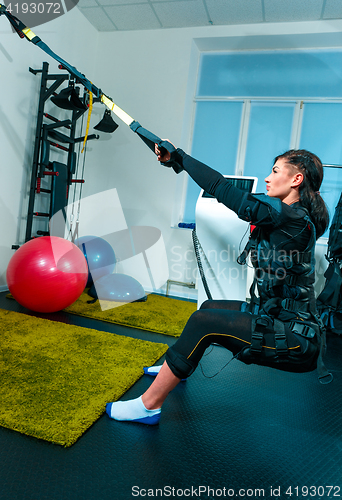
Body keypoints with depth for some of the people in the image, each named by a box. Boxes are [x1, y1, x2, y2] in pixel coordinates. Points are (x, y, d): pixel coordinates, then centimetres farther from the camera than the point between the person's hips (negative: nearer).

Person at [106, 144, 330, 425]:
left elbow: (222, 189, -21)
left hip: (294, 340, -10)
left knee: (204, 322, -18)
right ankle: (175, 368, 43)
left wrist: (177, 157, -11)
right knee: (210, 307, 20)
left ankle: (148, 406, -5)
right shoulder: (293, 217, 8)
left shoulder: (291, 217, -21)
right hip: (279, 319, 10)